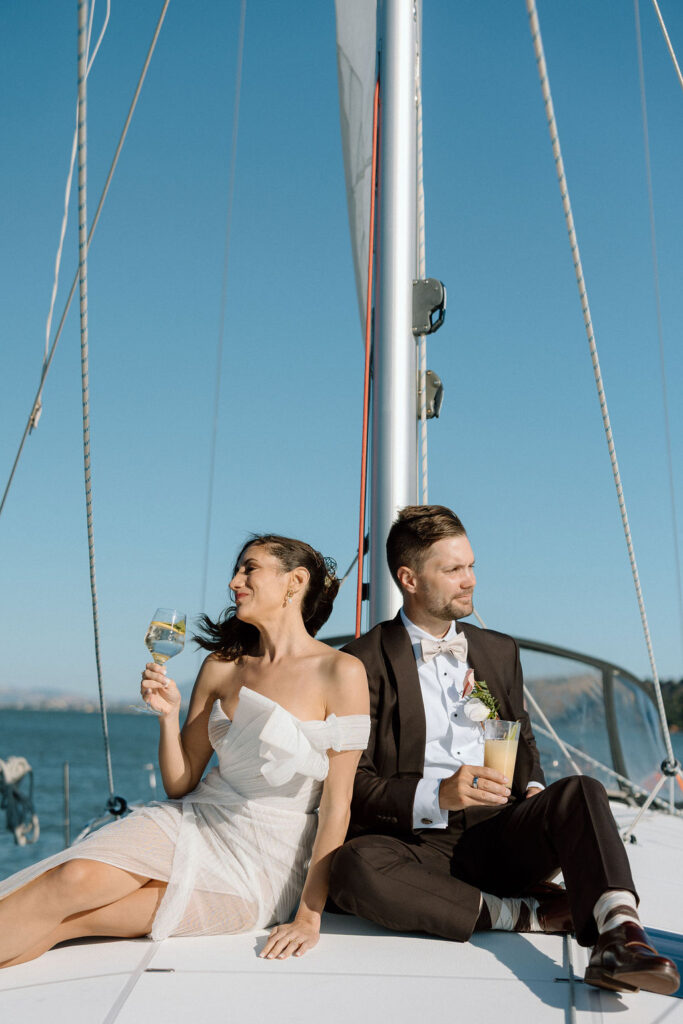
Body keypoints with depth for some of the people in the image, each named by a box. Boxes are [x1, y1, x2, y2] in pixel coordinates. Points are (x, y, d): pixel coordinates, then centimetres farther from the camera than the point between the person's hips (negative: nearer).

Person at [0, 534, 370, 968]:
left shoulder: (341, 672, -10)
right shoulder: (222, 666, 6)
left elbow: (337, 803, -10)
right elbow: (180, 785, 9)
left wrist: (309, 916, -11)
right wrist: (169, 713, -8)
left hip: (261, 869, -4)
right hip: (194, 822, 4)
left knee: (61, 920, -20)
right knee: (73, 879, -26)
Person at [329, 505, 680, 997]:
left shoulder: (499, 650, 17)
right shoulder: (367, 661, -1)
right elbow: (352, 784, -5)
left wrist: (532, 789, 2)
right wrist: (437, 795, -21)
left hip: (498, 836, 4)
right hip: (418, 842, -3)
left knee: (581, 791, -23)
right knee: (354, 866, -35)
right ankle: (522, 912, -21)